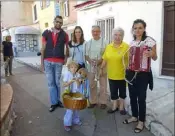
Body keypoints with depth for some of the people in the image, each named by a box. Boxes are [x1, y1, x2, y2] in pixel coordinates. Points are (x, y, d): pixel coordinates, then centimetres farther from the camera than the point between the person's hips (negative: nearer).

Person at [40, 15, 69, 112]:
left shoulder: (64, 34, 4)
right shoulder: (46, 33, 4)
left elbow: (67, 47, 17)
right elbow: (43, 48, 5)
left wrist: (66, 58, 6)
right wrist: (42, 61, 2)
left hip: (59, 62, 0)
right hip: (47, 61, 1)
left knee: (57, 82, 9)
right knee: (51, 83, 4)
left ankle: (57, 100, 23)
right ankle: (54, 102, 13)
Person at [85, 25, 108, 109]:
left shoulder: (104, 42, -2)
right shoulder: (88, 43, 9)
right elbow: (86, 55, 8)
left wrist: (101, 60, -19)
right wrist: (89, 60, -12)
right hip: (91, 67, 3)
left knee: (103, 85, 5)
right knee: (92, 85, 10)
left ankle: (103, 102, 17)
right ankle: (93, 101, 23)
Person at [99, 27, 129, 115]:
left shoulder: (126, 46, -11)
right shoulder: (108, 47, 2)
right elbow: (105, 59, 9)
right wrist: (101, 68, 10)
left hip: (122, 74, -3)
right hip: (111, 75, 4)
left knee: (122, 92, 15)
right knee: (113, 92, 15)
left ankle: (121, 107, 33)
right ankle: (115, 106, 33)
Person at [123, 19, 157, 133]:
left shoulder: (150, 40, -9)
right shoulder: (132, 42, 9)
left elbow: (155, 58, -8)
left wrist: (151, 54, -29)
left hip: (143, 74, -6)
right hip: (131, 73, 6)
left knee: (141, 97, 2)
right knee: (132, 96, 15)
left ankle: (141, 121, 22)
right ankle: (134, 116, 35)